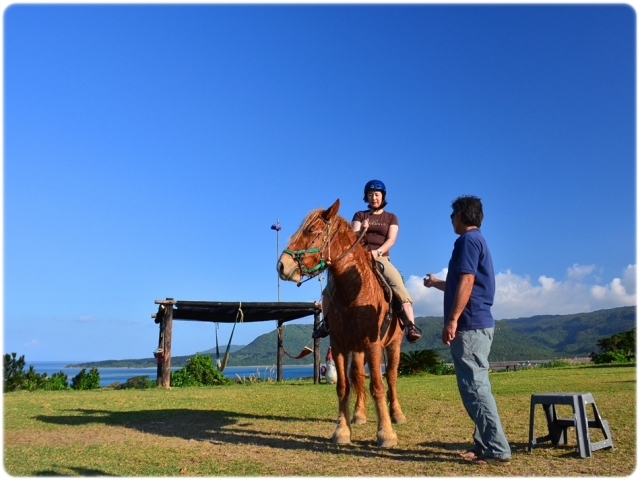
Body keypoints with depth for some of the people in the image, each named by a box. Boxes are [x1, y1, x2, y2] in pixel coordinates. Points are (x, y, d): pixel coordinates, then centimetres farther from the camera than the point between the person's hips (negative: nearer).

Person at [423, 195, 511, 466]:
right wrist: (436, 284, 44)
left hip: (469, 324, -11)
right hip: (478, 323, 11)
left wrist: (452, 320, -23)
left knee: (474, 386, -7)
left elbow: (466, 282, -21)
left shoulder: (467, 240, -10)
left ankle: (497, 450, -2)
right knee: (476, 385, 14)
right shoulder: (477, 240, 22)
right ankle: (485, 444, 20)